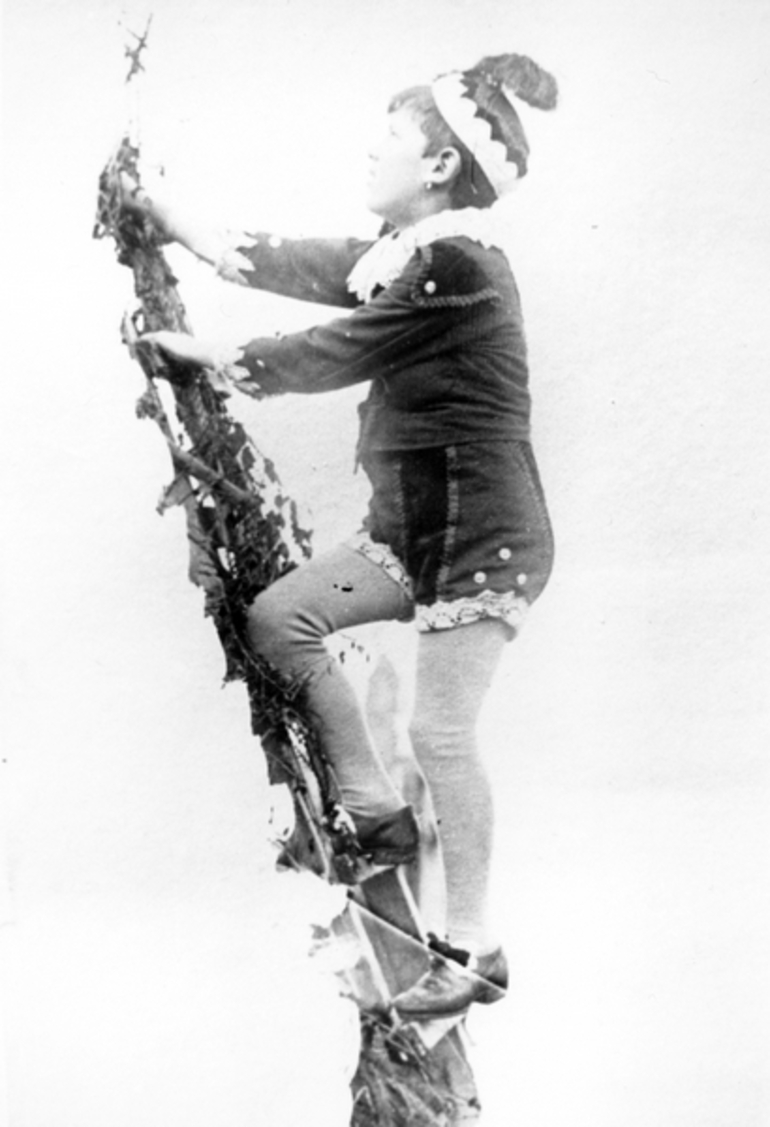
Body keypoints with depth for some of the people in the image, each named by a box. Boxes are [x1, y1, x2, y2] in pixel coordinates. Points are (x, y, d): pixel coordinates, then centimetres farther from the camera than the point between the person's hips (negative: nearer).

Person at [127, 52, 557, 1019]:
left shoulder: (454, 266, -18)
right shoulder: (407, 257, 11)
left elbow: (328, 355, -12)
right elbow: (282, 264, 14)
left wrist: (208, 355, 2)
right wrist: (170, 222, 17)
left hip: (480, 536, -10)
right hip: (413, 527, 10)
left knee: (440, 732, -7)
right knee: (277, 620, 8)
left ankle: (472, 951, 6)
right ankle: (381, 819, 17)